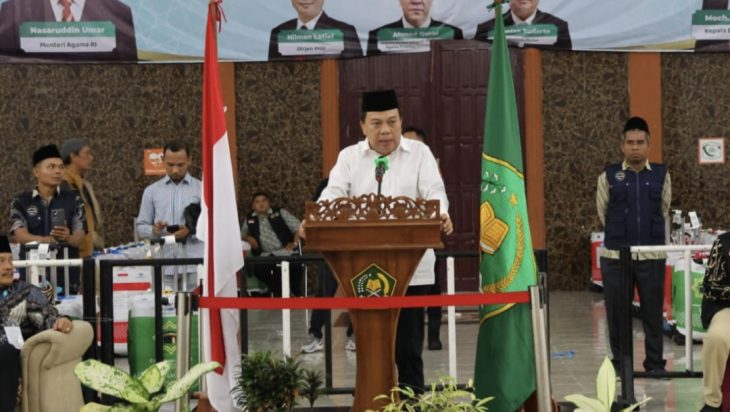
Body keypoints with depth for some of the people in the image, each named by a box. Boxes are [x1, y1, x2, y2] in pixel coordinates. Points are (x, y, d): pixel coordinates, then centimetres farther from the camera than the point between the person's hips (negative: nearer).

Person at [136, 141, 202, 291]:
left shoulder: (201, 189, 7)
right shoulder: (151, 191, 11)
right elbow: (141, 228, 11)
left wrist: (191, 230, -15)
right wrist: (154, 230, -11)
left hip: (194, 266, -1)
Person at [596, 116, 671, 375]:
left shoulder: (662, 175, 4)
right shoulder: (609, 176, 0)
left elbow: (664, 210, 13)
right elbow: (602, 212, 8)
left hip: (652, 255, 1)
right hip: (615, 255, 0)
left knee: (653, 311, 5)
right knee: (617, 312, 5)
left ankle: (655, 361, 16)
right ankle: (619, 361, 17)